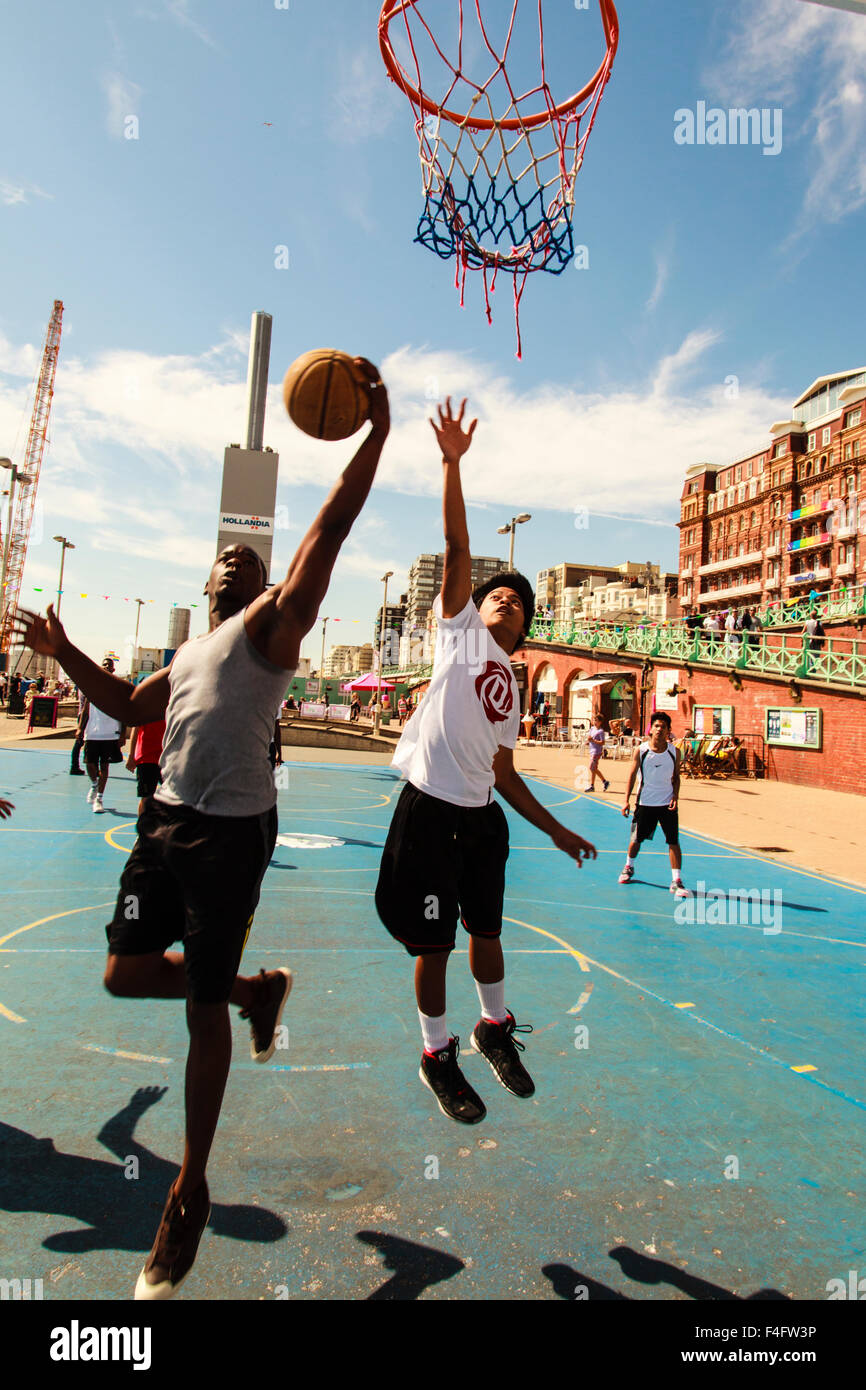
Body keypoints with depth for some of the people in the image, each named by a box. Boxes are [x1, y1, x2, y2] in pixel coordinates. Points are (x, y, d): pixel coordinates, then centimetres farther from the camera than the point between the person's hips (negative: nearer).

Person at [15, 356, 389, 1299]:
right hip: (167, 817, 7)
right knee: (127, 973, 10)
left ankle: (190, 1194, 22)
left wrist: (376, 433, -11)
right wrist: (63, 652, 27)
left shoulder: (271, 623, 0)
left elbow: (329, 530, -9)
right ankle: (258, 989, 34)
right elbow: (130, 707, 32)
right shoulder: (189, 654, 21)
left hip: (233, 828, -7)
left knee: (202, 1008, 1)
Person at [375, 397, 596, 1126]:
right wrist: (453, 463, -12)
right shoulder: (460, 629, 4)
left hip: (481, 817, 6)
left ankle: (496, 1029, 45)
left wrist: (557, 830, 18)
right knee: (434, 944, 7)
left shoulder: (512, 688, 16)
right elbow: (457, 546, -6)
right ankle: (438, 1055, 30)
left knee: (487, 931, 19)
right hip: (429, 809, -5)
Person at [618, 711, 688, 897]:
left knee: (673, 841, -4)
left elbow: (676, 777, 6)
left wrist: (675, 797, -8)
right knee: (636, 839, 11)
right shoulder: (640, 750, -8)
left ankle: (676, 881, 4)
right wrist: (627, 801, -7)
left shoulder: (674, 752, -4)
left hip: (667, 803, 0)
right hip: (645, 803, 0)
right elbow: (632, 775, -3)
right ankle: (629, 868, 37)